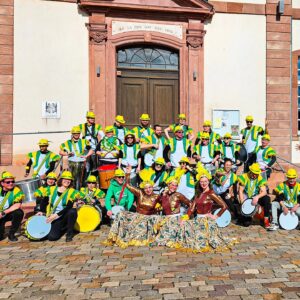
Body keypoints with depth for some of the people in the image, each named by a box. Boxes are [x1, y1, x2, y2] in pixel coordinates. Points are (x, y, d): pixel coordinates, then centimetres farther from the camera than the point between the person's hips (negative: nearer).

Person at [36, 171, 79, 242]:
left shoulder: (72, 192, -7)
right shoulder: (51, 189, 2)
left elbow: (69, 207, -17)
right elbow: (44, 201, 13)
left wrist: (56, 215, -24)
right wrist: (41, 211, -3)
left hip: (65, 216, -1)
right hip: (55, 219, 2)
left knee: (72, 211, -35)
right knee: (52, 237, -21)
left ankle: (69, 233, -13)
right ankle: (63, 229, 16)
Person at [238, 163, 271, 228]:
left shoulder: (260, 179, -6)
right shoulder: (244, 177, -9)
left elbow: (264, 192, -15)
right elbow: (240, 190, -8)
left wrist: (257, 197, -34)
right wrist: (242, 201, -20)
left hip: (255, 198, 2)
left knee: (267, 199, -31)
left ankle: (266, 220, -17)